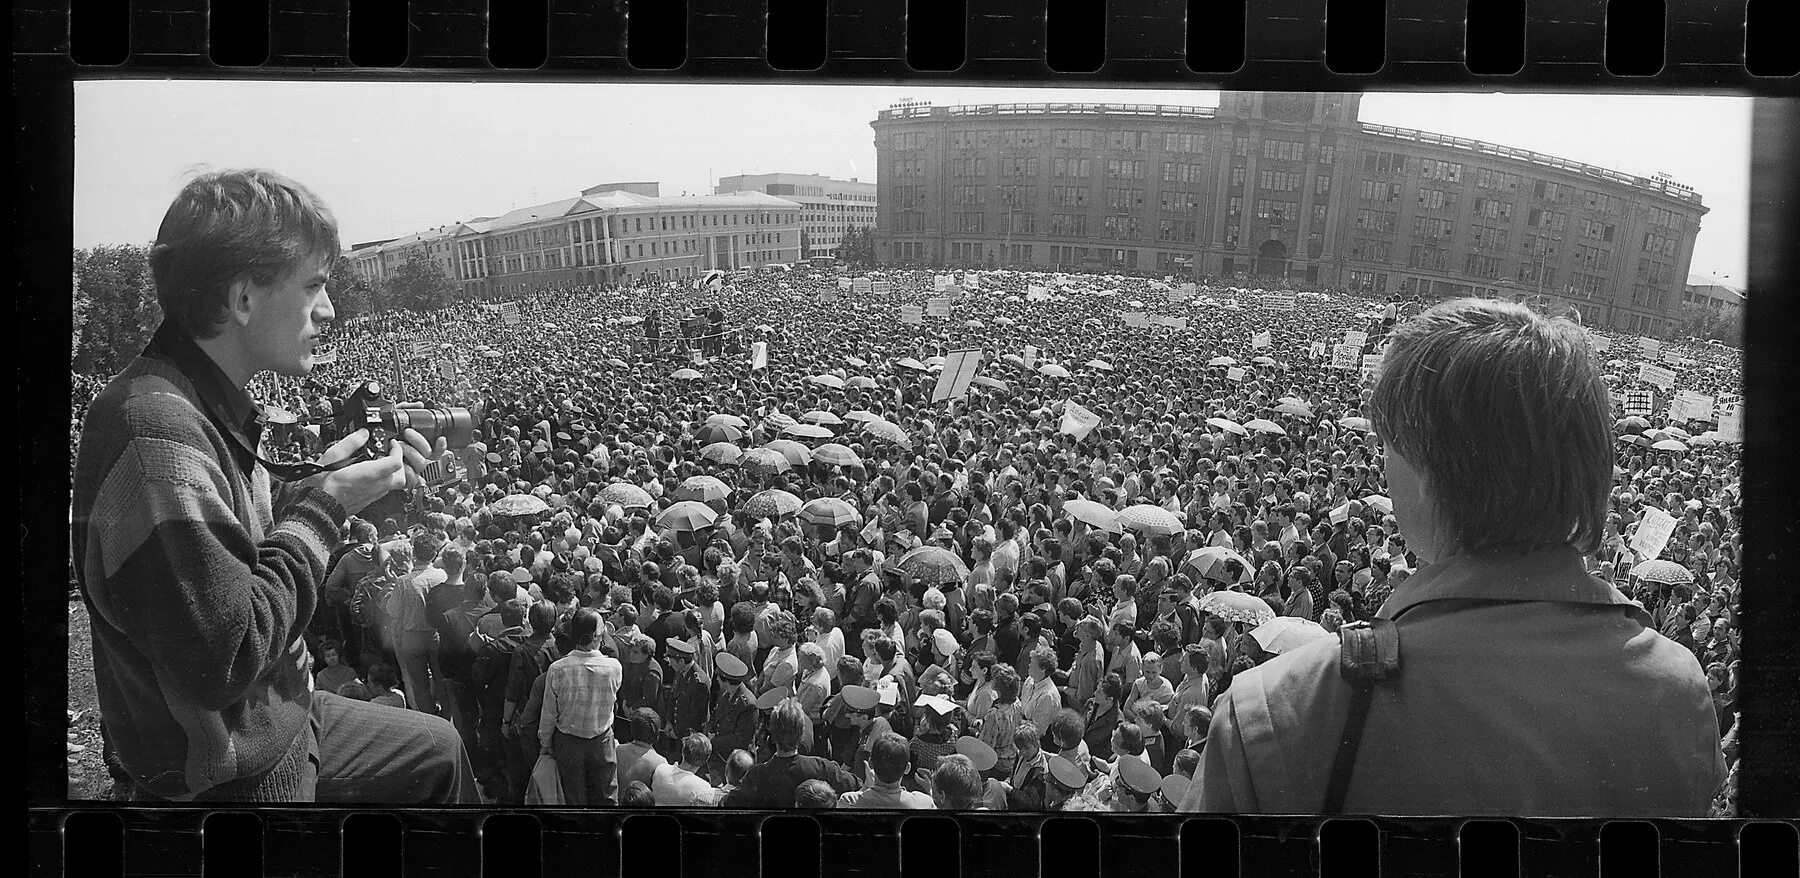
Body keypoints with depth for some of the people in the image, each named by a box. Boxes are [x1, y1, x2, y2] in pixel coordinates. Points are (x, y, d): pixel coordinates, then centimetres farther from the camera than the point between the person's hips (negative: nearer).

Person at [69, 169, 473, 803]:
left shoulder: (203, 405, 0)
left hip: (278, 719, 9)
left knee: (438, 748, 22)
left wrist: (322, 482, -2)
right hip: (233, 779, -9)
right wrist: (324, 510, -22)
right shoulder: (156, 436, -30)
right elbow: (222, 658, -31)